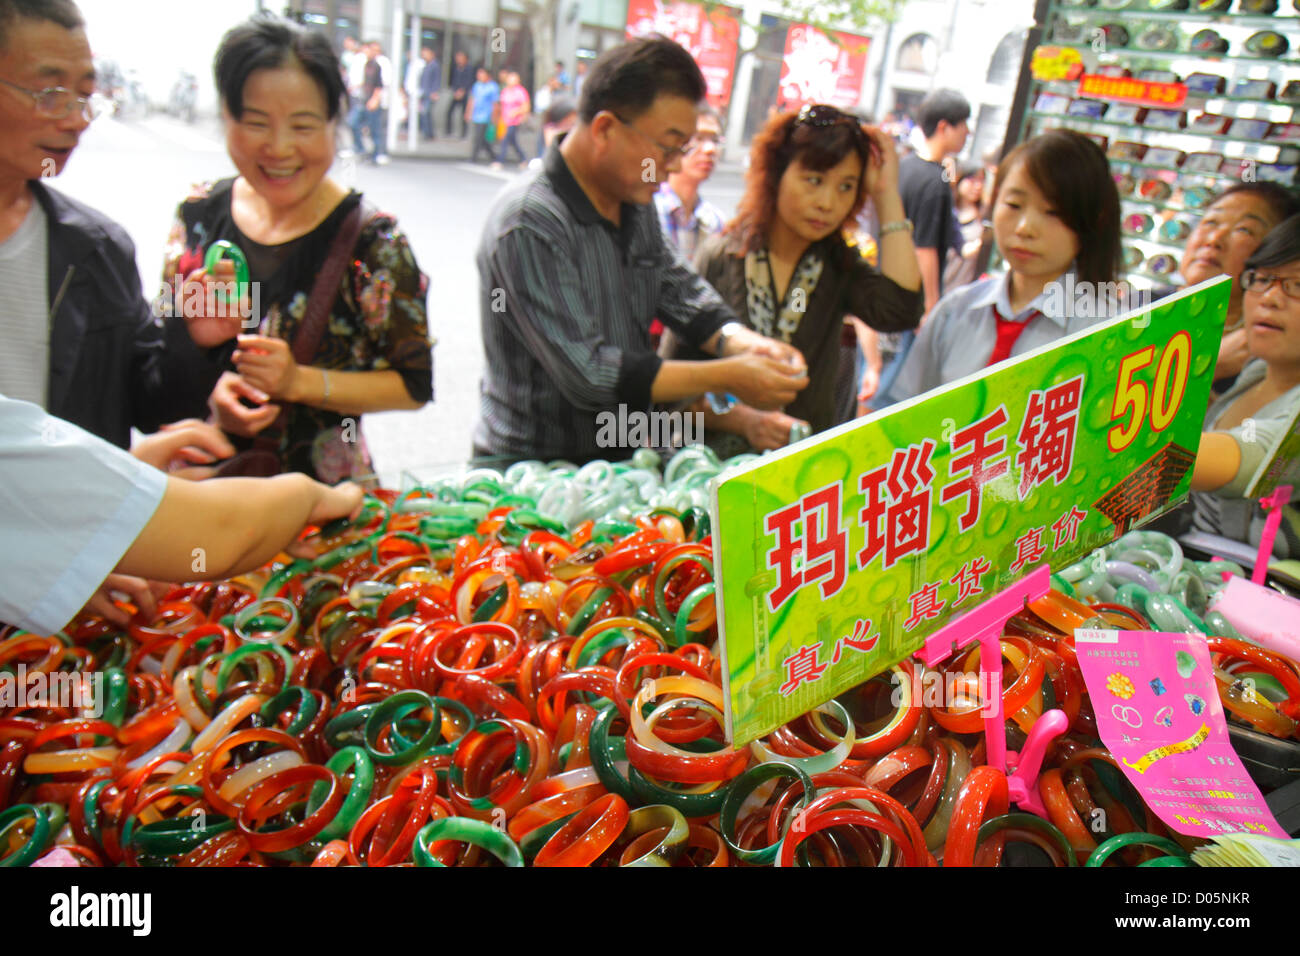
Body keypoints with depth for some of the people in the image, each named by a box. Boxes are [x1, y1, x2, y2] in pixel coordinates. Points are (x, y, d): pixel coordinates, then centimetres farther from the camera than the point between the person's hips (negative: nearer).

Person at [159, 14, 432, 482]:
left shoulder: (372, 240, -8)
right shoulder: (198, 214, 4)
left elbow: (415, 384, -6)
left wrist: (299, 381, -16)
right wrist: (209, 390, -7)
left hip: (323, 486, -3)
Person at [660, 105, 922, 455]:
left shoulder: (840, 265, 8)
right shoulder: (721, 257, -1)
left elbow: (899, 311, -12)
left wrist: (888, 196, -4)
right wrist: (744, 421, -16)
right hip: (713, 464, -2)